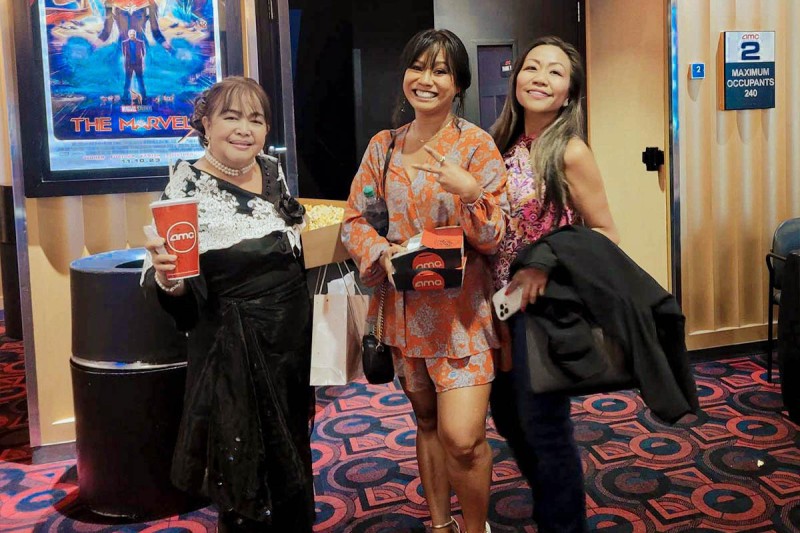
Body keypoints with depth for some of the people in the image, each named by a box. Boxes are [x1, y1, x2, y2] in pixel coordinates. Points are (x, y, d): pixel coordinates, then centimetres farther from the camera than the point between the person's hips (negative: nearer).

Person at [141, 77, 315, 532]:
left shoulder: (273, 171, 3)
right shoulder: (187, 186, -14)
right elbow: (169, 285, -14)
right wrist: (166, 277, -34)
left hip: (291, 339, 6)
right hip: (233, 348, -6)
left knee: (291, 456, 19)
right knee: (246, 465, 6)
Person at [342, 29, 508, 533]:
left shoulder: (476, 144, -7)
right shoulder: (383, 146, 5)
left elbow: (494, 238, -10)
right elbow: (354, 221, 6)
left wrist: (470, 193, -29)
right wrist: (383, 252, -14)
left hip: (462, 308, -4)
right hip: (404, 306, 4)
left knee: (462, 438, -12)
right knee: (427, 423, 18)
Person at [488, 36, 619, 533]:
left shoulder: (570, 153, -14)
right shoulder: (505, 146, 4)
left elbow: (604, 235, -10)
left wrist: (546, 268, -21)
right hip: (503, 303, 7)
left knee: (543, 426, 5)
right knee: (509, 417, 20)